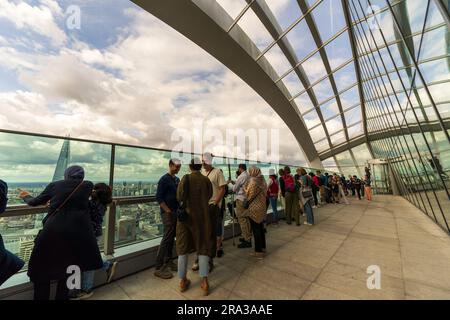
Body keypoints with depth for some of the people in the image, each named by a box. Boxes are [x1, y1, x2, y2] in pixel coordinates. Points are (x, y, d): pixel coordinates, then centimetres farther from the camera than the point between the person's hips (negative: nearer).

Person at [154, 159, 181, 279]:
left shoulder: (177, 179, 12)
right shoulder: (164, 179, -11)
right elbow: (159, 197, -14)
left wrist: (180, 209, 8)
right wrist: (168, 211, -16)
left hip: (176, 212, 7)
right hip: (168, 213, -7)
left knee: (172, 237, 14)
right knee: (167, 238, -4)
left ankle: (168, 261, 29)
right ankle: (159, 268, 8)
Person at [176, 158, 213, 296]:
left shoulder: (186, 178, -8)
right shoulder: (206, 180, -4)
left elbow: (179, 197, -12)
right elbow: (209, 196, 5)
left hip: (186, 215, 0)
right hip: (202, 217, 0)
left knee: (183, 247, 15)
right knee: (203, 247, 12)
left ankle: (183, 281, 24)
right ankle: (205, 282, 8)